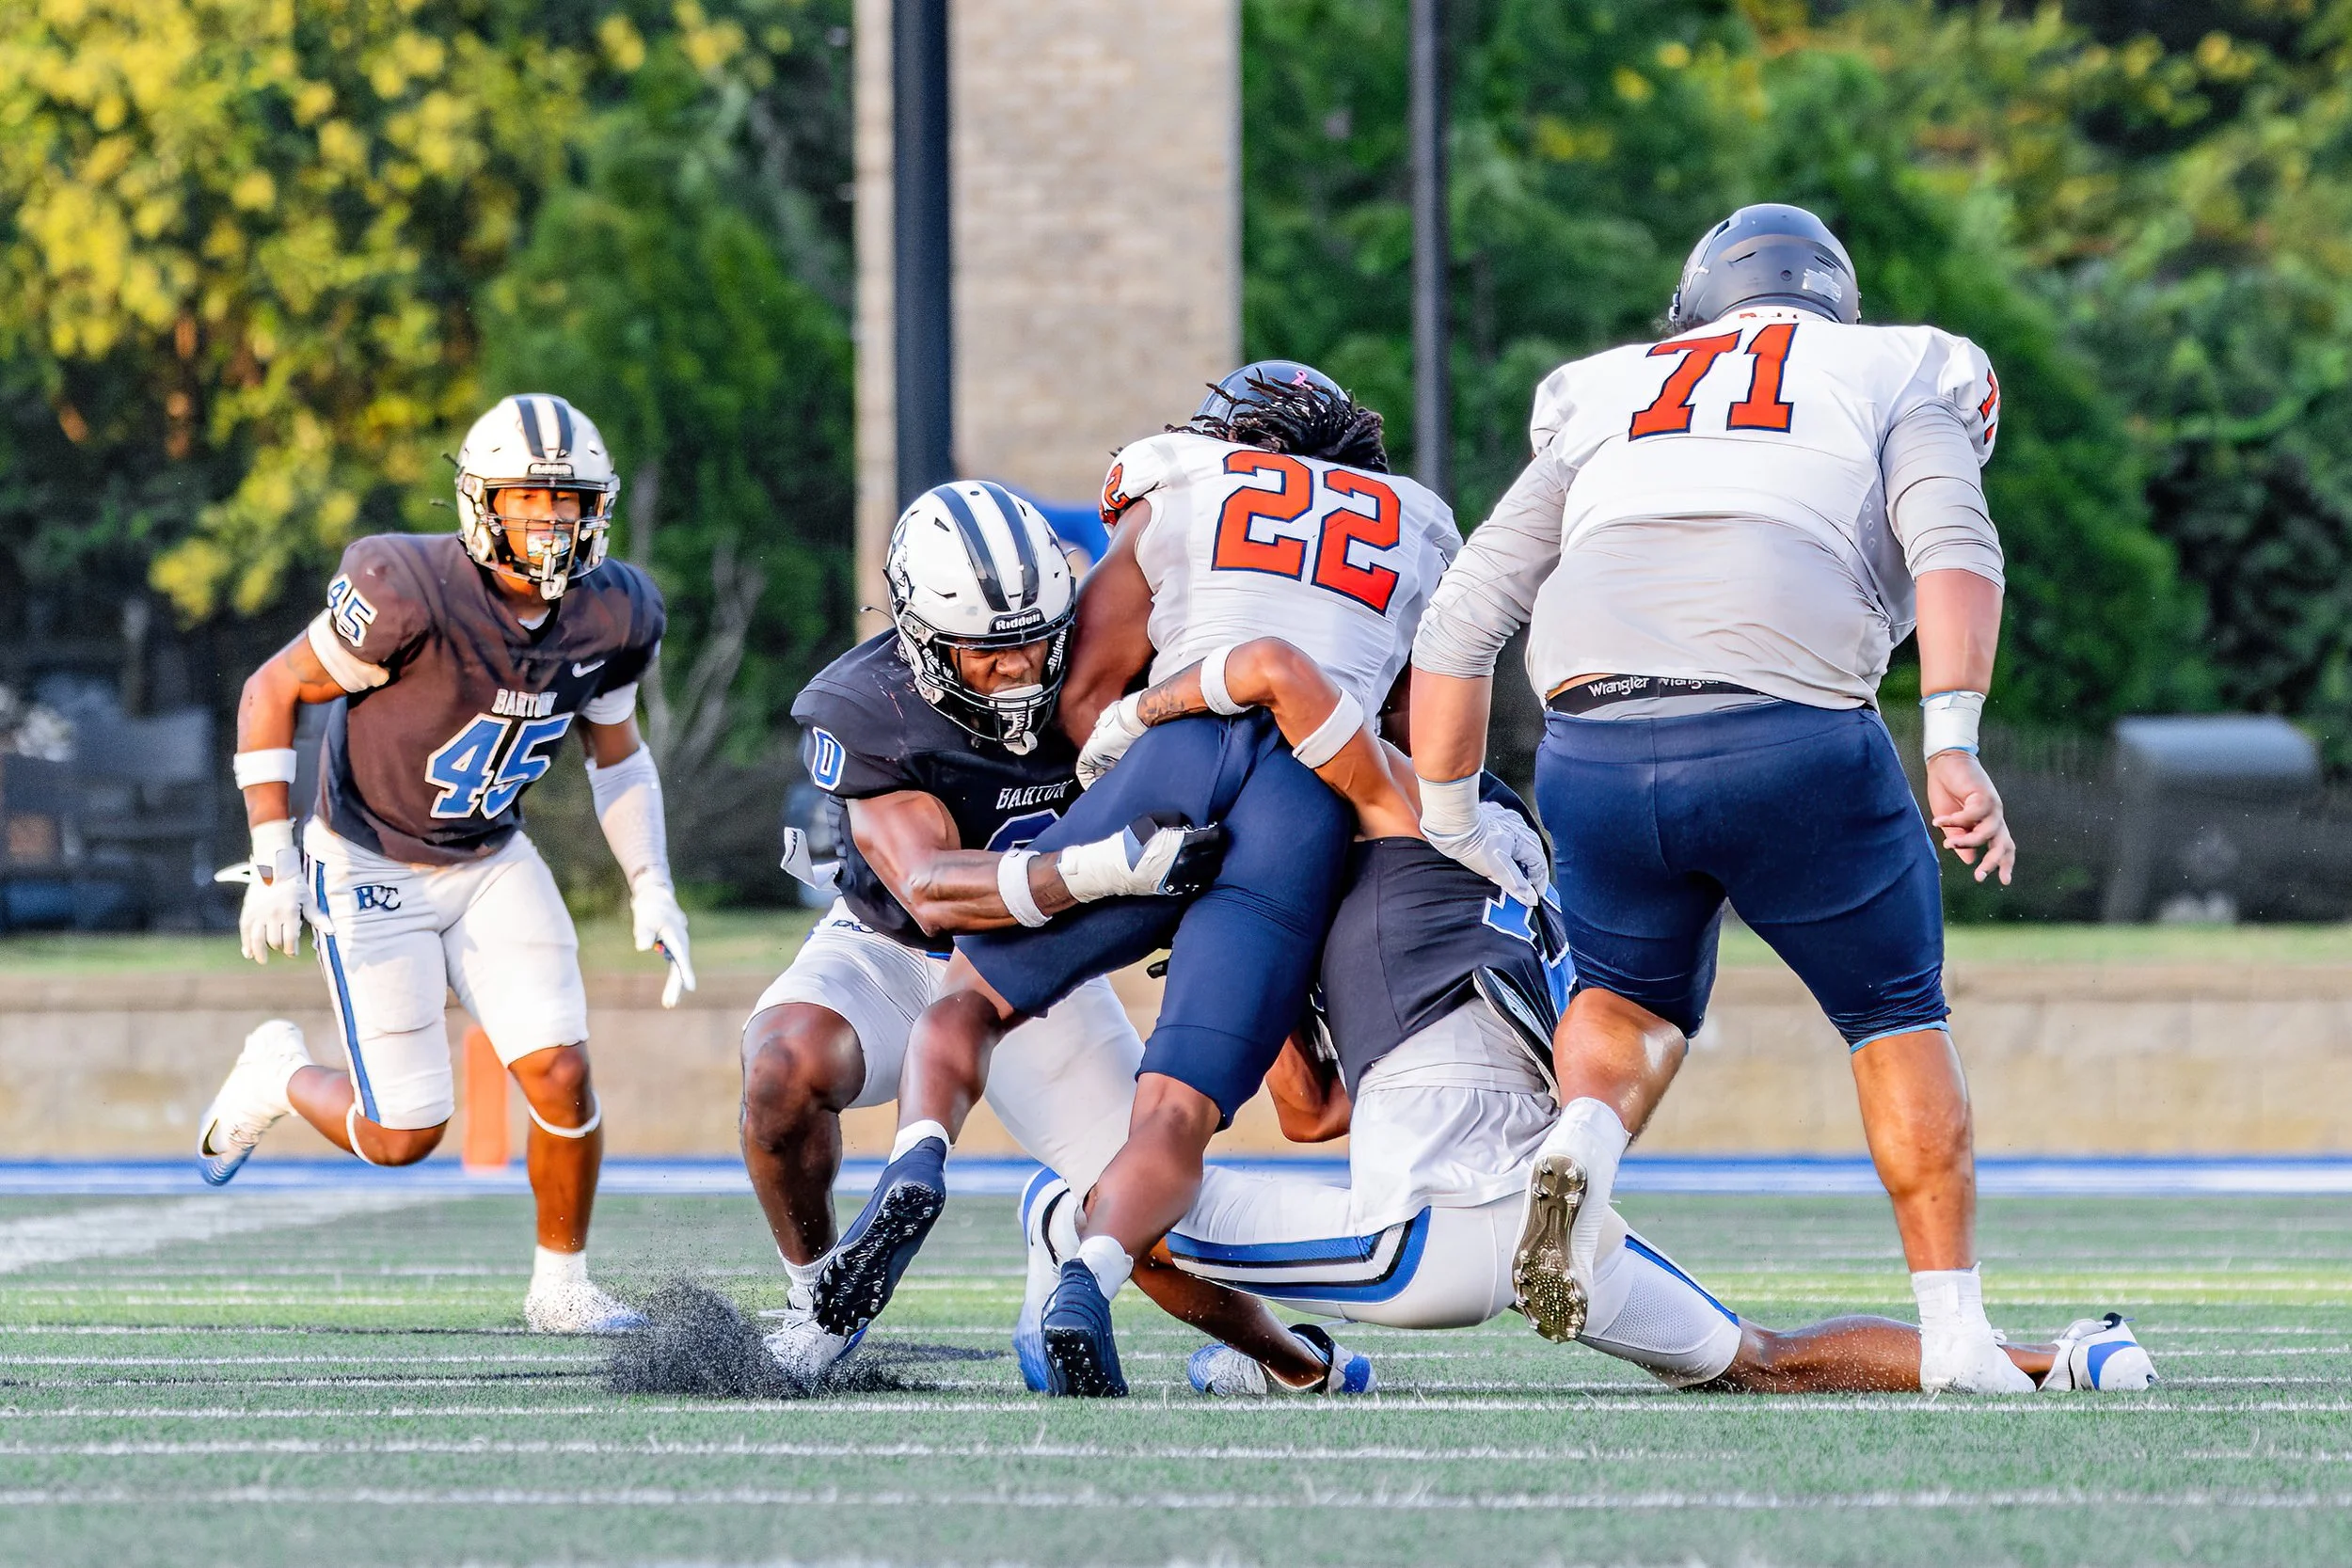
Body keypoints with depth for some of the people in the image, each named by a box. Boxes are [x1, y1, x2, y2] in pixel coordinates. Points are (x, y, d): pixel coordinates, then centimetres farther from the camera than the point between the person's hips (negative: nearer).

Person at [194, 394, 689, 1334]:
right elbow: (271, 694, -17)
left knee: (560, 1073, -11)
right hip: (370, 868, -5)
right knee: (404, 1135, -6)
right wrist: (273, 865, -19)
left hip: (492, 863, 5)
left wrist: (651, 889, 0)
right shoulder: (410, 594, -28)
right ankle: (279, 1074, 27)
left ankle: (561, 1285, 10)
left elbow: (616, 753, 10)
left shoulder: (612, 616, -9)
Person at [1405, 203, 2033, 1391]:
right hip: (1793, 745, -2)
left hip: (1596, 752, 2)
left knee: (1635, 997, 28)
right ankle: (1954, 1327, 15)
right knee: (1895, 1018, 20)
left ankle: (1584, 1139, -3)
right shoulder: (1893, 376, 21)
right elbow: (1951, 545, 0)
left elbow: (1459, 626, 22)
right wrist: (1953, 747, -11)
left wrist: (1446, 827, 28)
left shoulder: (1604, 404, 29)